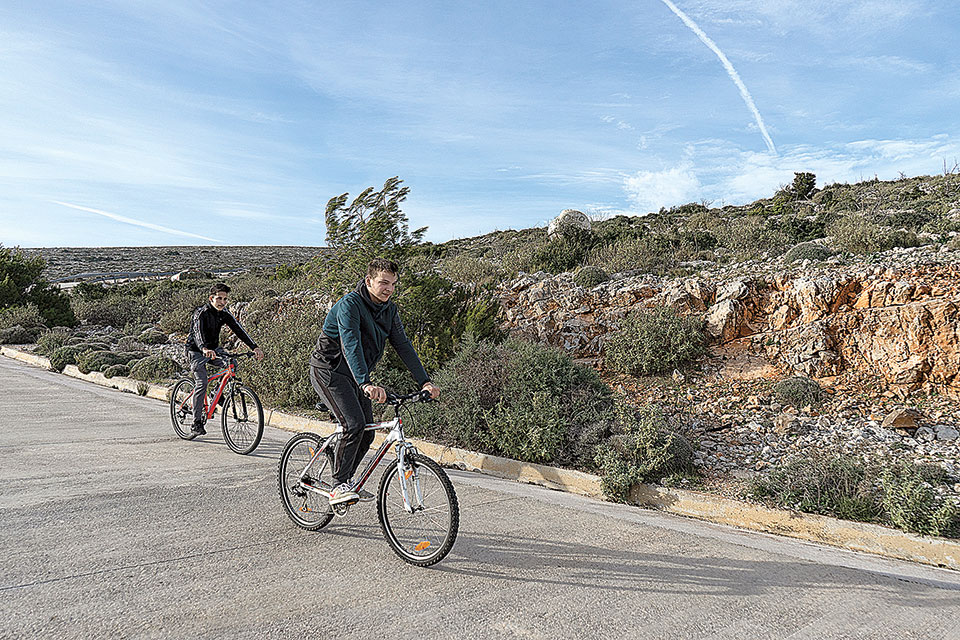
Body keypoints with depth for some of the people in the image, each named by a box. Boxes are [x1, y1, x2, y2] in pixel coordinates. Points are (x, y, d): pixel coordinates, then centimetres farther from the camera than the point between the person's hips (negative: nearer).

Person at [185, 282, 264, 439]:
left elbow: (239, 330, -14)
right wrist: (204, 349, -61)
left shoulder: (224, 314, -4)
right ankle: (197, 424, -15)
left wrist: (254, 347, -29)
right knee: (201, 384, -19)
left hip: (214, 349, 6)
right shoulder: (201, 313, -22)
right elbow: (198, 332, -40)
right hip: (197, 351, -6)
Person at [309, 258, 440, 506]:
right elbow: (351, 345, -36)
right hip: (329, 370, -7)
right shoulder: (350, 304, -23)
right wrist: (366, 383, -49)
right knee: (354, 424, -22)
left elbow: (403, 345, -2)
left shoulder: (389, 309, 0)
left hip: (356, 374, 7)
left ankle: (346, 482, 24)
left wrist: (425, 382, -11)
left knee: (367, 434, 4)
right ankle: (339, 487, -10)